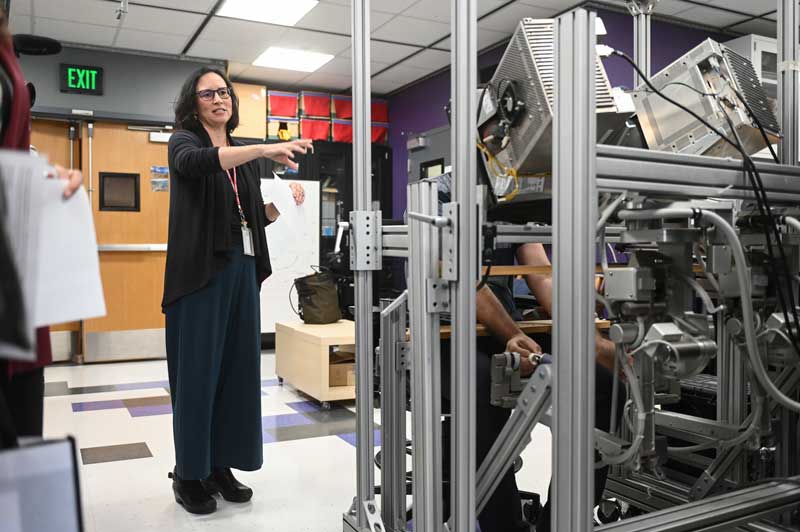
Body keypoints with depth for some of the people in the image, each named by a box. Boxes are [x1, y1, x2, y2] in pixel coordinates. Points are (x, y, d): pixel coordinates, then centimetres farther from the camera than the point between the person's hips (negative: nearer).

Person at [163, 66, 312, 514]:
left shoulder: (245, 155, 18)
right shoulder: (184, 141, 1)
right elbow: (195, 162, -25)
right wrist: (266, 150, -36)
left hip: (242, 268, 6)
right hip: (201, 269, -5)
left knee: (238, 367, 6)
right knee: (198, 369, -2)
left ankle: (220, 465, 18)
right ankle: (189, 473, 11)